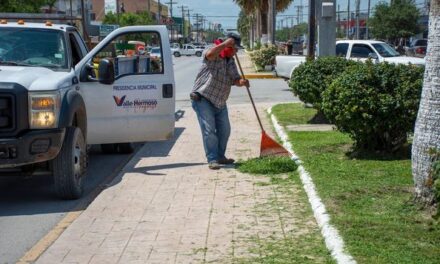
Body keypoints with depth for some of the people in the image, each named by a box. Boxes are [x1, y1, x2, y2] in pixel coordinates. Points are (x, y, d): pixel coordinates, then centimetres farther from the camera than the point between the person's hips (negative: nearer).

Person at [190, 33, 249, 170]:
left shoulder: (231, 62, 11)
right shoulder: (214, 56, -13)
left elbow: (235, 79, 6)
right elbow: (210, 54, -38)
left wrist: (241, 81, -18)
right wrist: (226, 43, -32)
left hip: (220, 102, 8)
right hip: (203, 99, -8)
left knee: (224, 130, 12)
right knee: (209, 130, -12)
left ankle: (220, 156, 27)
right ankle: (212, 159, -7)